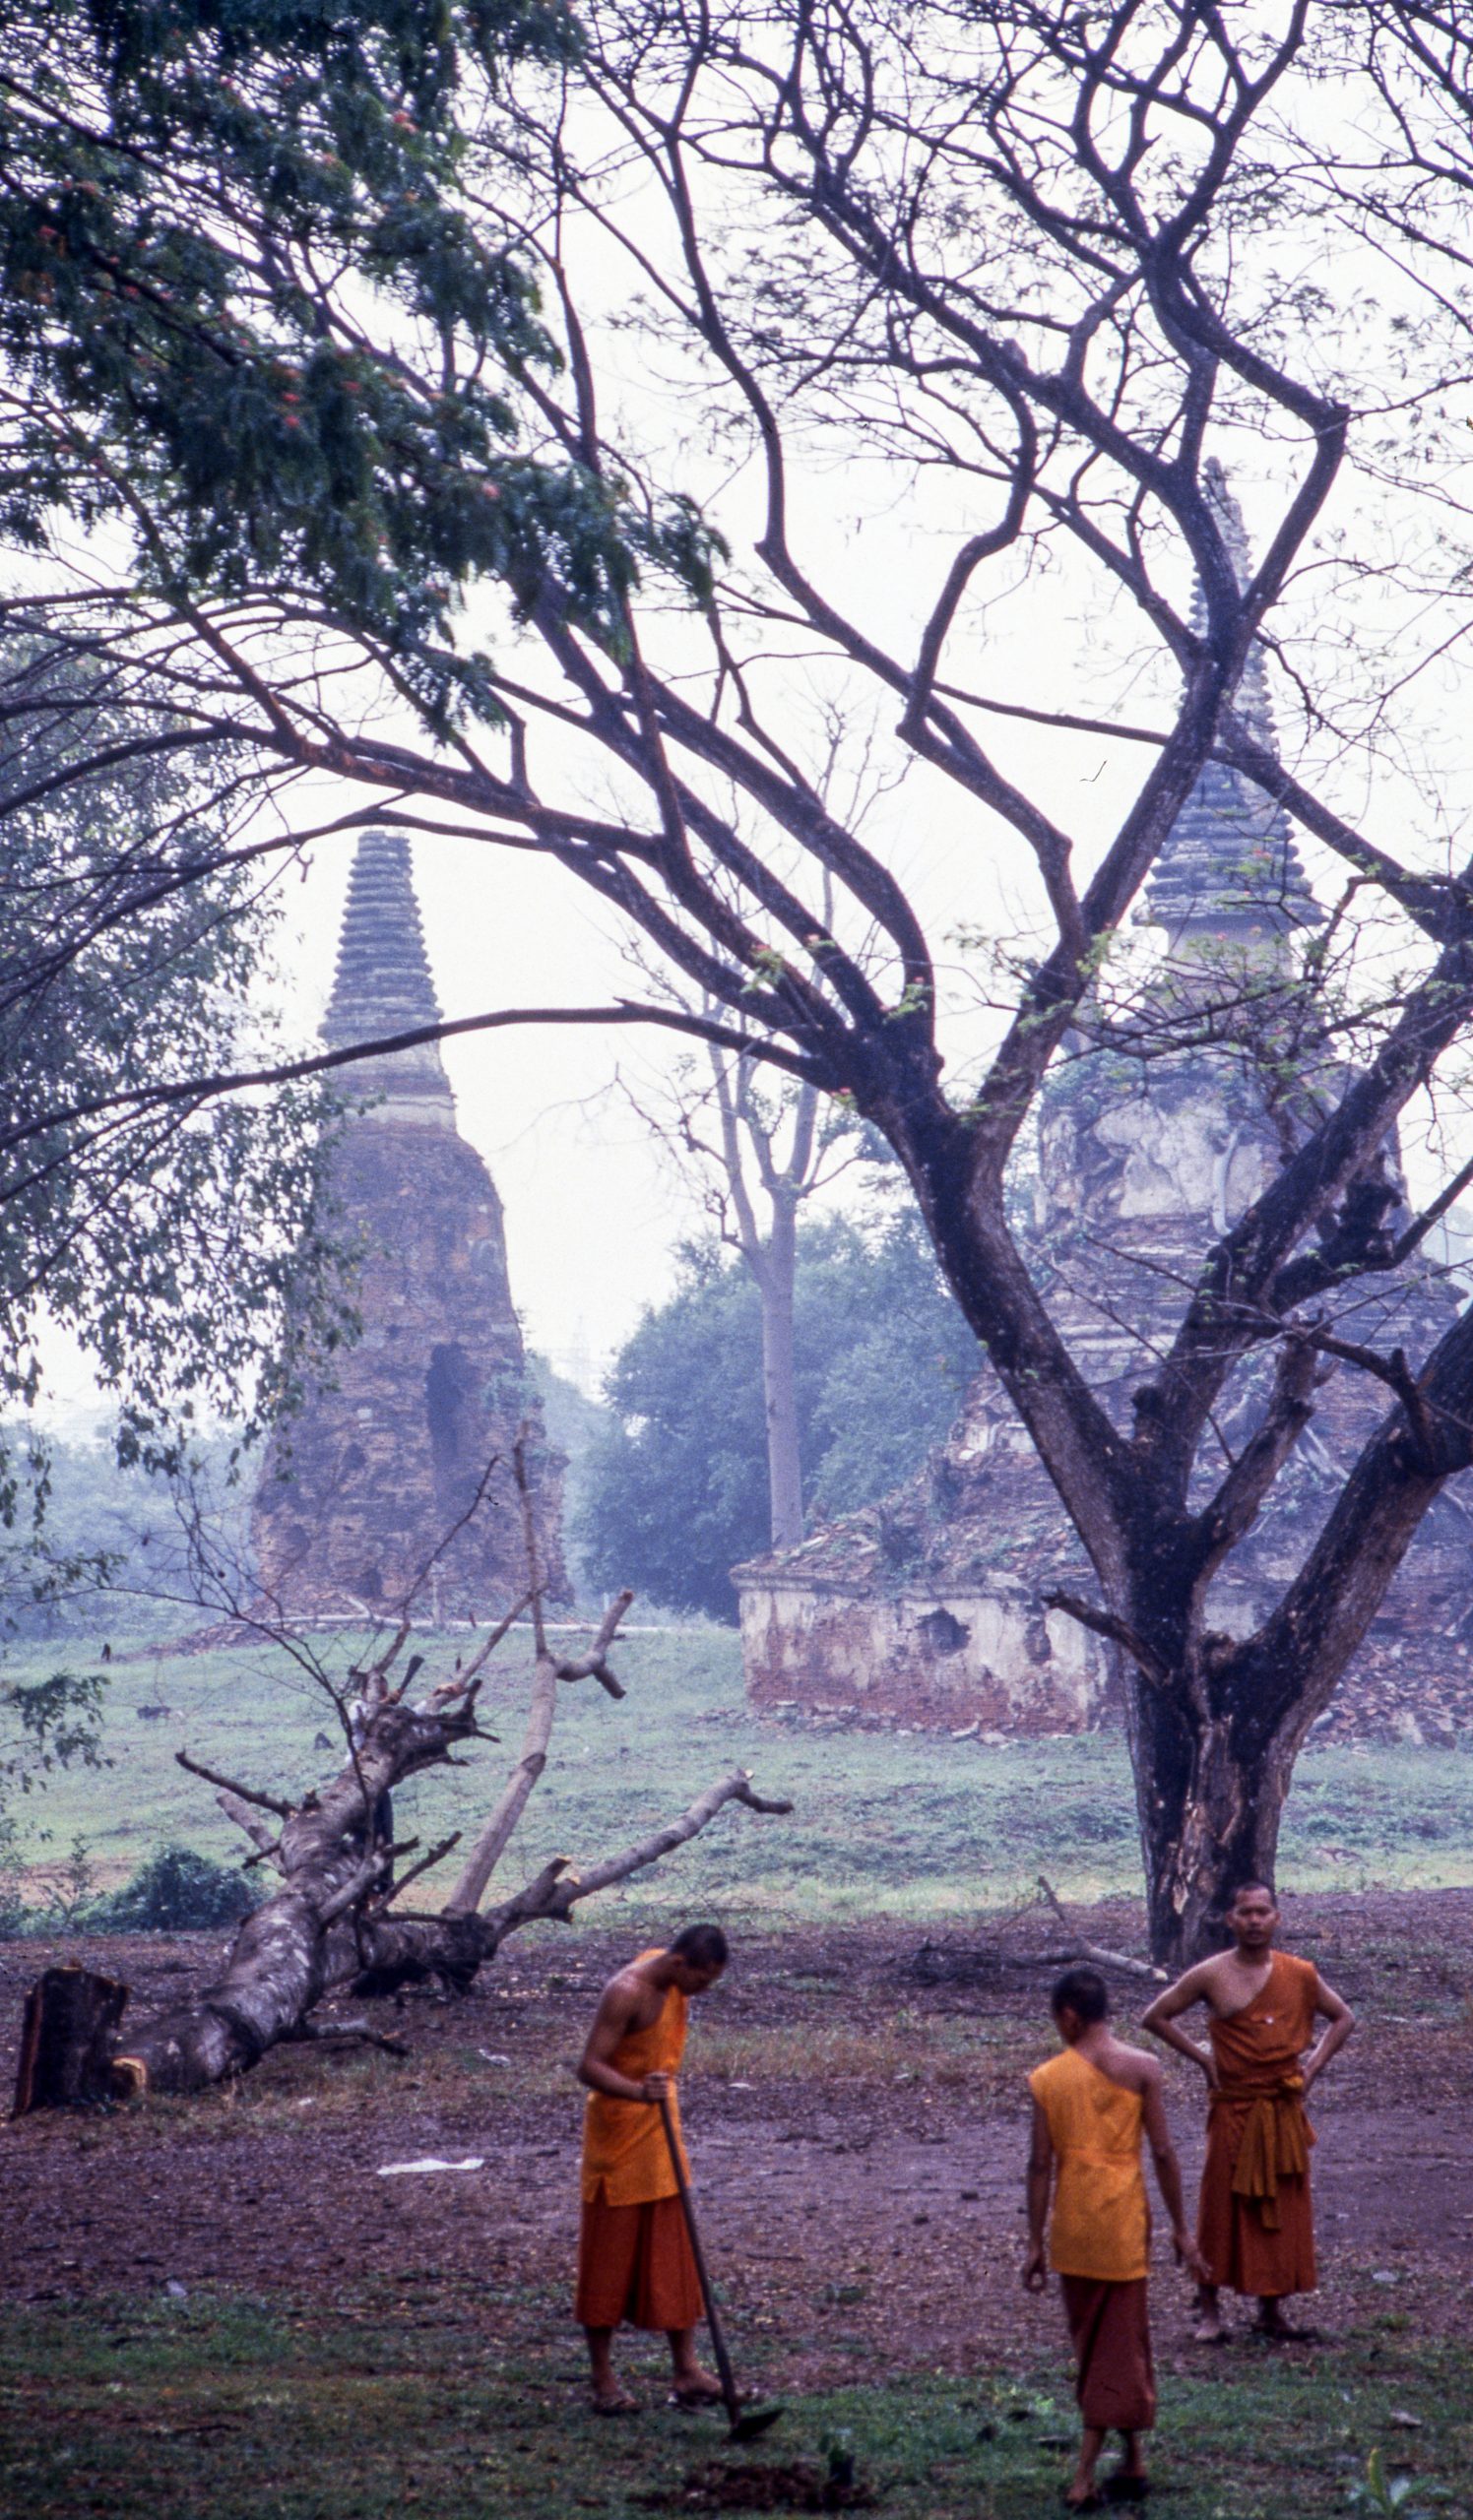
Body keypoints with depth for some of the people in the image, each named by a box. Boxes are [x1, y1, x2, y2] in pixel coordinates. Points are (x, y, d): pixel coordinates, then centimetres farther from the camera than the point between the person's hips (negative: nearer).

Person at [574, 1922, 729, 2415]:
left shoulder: (670, 1977, 3)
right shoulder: (627, 1992, -23)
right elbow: (589, 2066, -30)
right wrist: (638, 2091, -46)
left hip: (660, 2133, 8)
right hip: (617, 2133, -8)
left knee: (674, 2254, 7)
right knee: (609, 2258, 1)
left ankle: (687, 2370, 11)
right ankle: (603, 2380, 9)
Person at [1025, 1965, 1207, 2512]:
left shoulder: (1047, 2079, -4)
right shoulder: (1142, 2069, -5)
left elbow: (1041, 2164, -4)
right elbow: (1163, 2152, -6)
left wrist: (1035, 2242, 3)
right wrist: (1180, 2228, 2)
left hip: (1072, 2224, 1)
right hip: (1123, 2221, -1)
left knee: (1092, 2344, 17)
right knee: (1117, 2346, 5)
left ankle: (1132, 2462, 26)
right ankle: (1084, 2478, 0)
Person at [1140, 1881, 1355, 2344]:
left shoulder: (1301, 1975, 2)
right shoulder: (1211, 1975, -6)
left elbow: (1343, 2018, 15)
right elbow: (1156, 2017, 0)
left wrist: (1313, 2066, 3)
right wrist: (1201, 2058, -5)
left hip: (1285, 2110, 3)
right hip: (1232, 2110, -3)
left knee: (1281, 2211, 7)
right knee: (1222, 2209, 1)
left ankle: (1272, 2310, 17)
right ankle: (1210, 2310, 10)